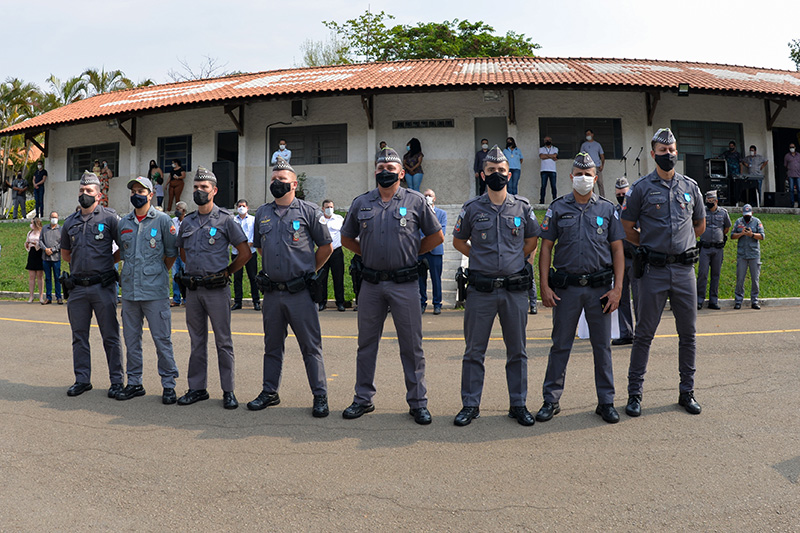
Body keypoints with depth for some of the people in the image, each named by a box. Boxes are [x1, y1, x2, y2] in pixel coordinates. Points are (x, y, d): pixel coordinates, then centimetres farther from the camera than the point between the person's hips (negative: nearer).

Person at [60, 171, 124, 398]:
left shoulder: (109, 217, -1)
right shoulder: (70, 222, 12)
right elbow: (65, 253, 24)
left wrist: (108, 261, 0)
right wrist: (82, 264, 13)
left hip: (103, 286, -5)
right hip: (77, 287, 5)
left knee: (110, 336, 0)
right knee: (79, 336, 11)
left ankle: (117, 380, 7)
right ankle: (82, 379, 21)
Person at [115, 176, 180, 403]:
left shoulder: (162, 220, -2)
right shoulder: (123, 223, 12)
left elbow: (172, 252, 3)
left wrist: (159, 274, 6)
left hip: (155, 291, -5)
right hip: (129, 290, 5)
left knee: (162, 338, -3)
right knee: (131, 339, 11)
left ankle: (168, 384, 6)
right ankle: (134, 383, 22)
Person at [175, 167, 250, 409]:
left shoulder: (225, 219, -3)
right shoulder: (187, 221, 12)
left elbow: (245, 253, -3)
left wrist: (227, 271, 0)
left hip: (217, 289, -5)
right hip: (192, 289, 5)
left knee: (223, 342, 0)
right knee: (197, 341, 12)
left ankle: (228, 391, 7)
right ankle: (197, 388, 21)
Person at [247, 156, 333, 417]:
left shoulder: (309, 211, -2)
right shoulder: (262, 213, 12)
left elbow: (326, 247, 3)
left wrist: (308, 271, 5)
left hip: (300, 291, -4)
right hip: (272, 291, 5)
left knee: (311, 346, -1)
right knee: (272, 346, 14)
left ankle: (320, 396, 7)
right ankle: (269, 392, 26)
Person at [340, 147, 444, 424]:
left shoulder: (415, 201, 2)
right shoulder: (361, 203, 9)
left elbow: (436, 236, 8)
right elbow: (346, 238, 19)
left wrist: (412, 253, 5)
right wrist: (368, 254, 10)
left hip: (404, 283, -2)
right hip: (370, 283, 3)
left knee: (411, 345, 2)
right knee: (366, 343, 10)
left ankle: (418, 402, 13)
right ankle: (363, 399, 22)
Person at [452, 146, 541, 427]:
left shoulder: (522, 207, 6)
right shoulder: (472, 208, 3)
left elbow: (532, 241, 18)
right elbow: (458, 241, 14)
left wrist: (515, 259, 11)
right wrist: (482, 259, 8)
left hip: (515, 289, 1)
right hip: (480, 289, -1)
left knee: (517, 351, 8)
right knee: (474, 350, 4)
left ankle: (518, 404, 21)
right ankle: (470, 405, 15)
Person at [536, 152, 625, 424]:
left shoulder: (608, 209, 8)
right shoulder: (558, 208, 5)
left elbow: (617, 249, 6)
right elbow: (546, 247, 4)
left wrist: (618, 288, -3)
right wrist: (544, 286, -4)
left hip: (600, 288, 1)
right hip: (566, 287, -1)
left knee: (602, 346, 7)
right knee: (560, 345, 4)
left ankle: (606, 401, 18)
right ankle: (551, 400, 14)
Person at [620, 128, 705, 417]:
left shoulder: (690, 186, 11)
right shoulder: (641, 188, 1)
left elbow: (700, 225, 21)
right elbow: (628, 229, 4)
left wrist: (680, 244, 13)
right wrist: (652, 245, 6)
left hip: (685, 269, 4)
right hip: (654, 270, -3)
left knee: (688, 333, 9)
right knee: (644, 334, 1)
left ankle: (687, 392, 21)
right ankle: (634, 393, 9)